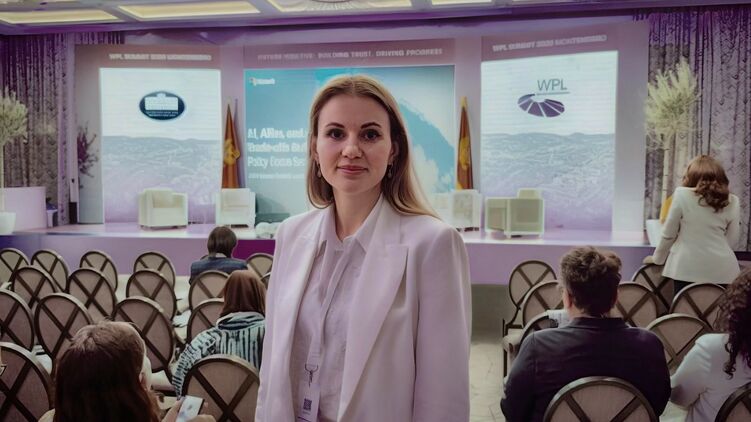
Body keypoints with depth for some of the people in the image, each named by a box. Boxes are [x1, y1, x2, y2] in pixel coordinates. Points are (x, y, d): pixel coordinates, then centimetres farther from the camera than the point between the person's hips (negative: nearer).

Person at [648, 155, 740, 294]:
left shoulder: (682, 194, -4)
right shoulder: (732, 201, 3)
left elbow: (669, 234, 1)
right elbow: (732, 240, 10)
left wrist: (657, 258, 16)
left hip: (688, 267, -2)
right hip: (721, 270, 2)